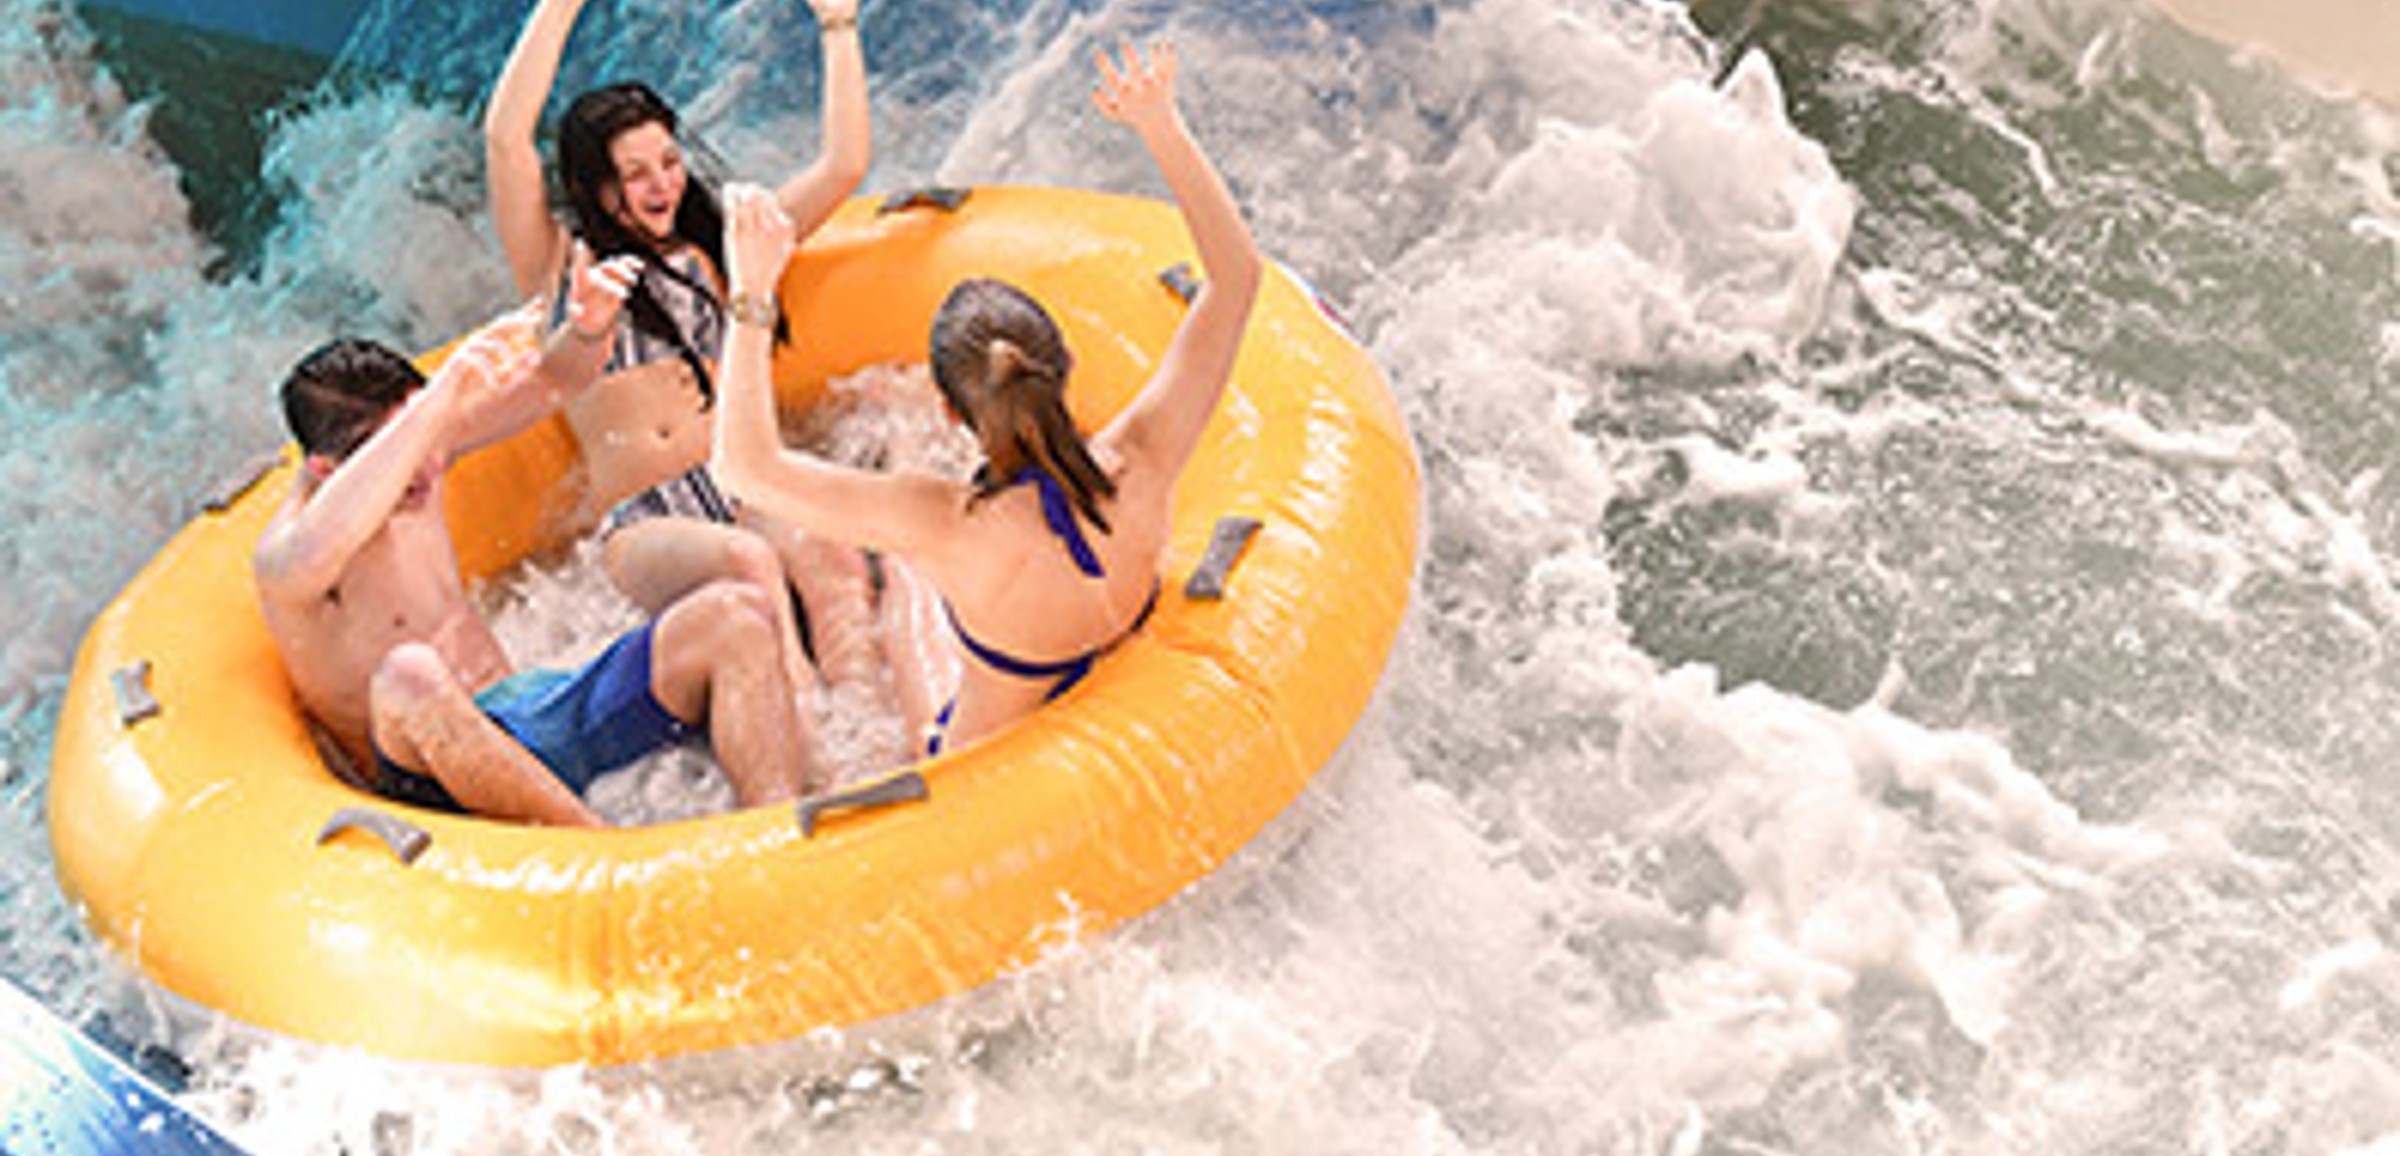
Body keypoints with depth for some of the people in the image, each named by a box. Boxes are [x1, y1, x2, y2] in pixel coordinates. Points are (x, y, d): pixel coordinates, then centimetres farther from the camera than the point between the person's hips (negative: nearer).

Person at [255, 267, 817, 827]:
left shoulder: (422, 449, 7)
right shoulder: (283, 558, -14)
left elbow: (548, 382, 13)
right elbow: (311, 558, -40)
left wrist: (587, 330, -12)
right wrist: (440, 398, -44)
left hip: (532, 708, 8)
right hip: (438, 774, -7)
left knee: (734, 618, -11)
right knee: (409, 679, -43)